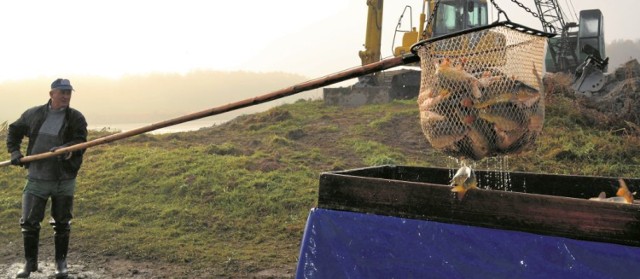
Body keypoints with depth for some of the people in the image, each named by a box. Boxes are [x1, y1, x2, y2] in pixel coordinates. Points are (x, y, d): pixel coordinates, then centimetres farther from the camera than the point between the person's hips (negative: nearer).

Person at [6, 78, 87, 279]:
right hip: (37, 178, 2)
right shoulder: (33, 114, 4)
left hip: (64, 181, -1)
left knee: (62, 224, 8)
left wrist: (65, 149, -34)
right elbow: (14, 130, 19)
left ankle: (61, 263, 23)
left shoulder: (76, 118, -4)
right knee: (29, 222, 3)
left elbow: (80, 142, -16)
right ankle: (30, 262, 21)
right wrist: (14, 151, 7)